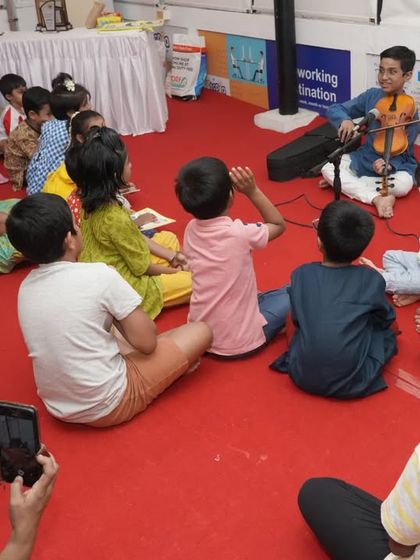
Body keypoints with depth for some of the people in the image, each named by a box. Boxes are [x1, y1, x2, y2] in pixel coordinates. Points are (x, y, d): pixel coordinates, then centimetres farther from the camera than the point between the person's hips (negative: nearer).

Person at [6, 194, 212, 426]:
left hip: (58, 407, 7)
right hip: (109, 406, -7)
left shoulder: (25, 287, 0)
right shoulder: (99, 275, -20)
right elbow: (147, 342, -12)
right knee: (201, 331, 4)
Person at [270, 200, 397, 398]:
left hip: (303, 376, 1)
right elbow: (386, 320, 12)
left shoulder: (301, 274, -2)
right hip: (353, 382, 0)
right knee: (388, 332, 22)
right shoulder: (372, 280, -5)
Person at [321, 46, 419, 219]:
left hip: (397, 165, -3)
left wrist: (389, 164, -39)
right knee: (328, 169, -19)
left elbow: (403, 154, -17)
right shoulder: (371, 96, -7)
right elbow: (334, 109, -3)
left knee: (403, 185, -36)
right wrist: (345, 120, -26)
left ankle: (344, 182, -20)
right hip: (364, 159, 3)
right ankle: (377, 197, -28)